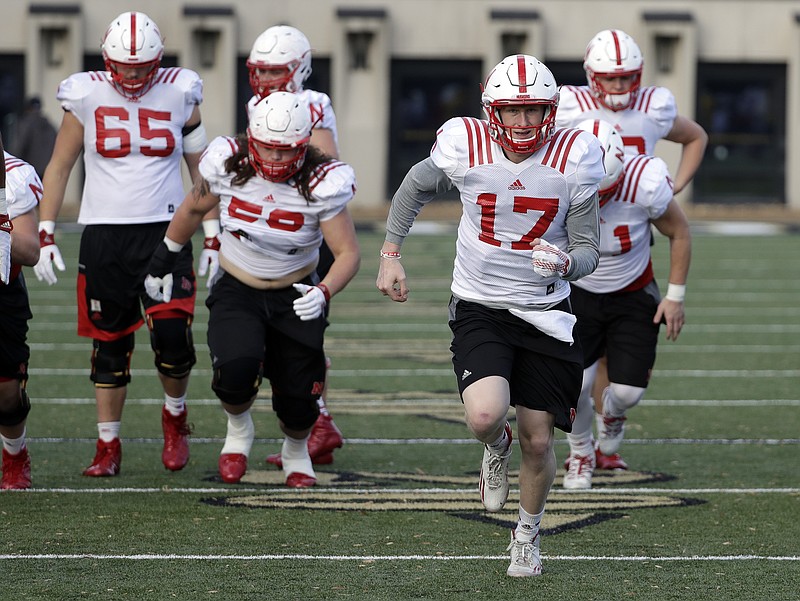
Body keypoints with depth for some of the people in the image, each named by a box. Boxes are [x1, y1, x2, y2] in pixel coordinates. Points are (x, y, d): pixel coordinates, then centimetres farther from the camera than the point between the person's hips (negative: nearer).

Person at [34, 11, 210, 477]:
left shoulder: (179, 94, 1)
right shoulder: (86, 96, 0)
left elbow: (203, 170, 9)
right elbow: (59, 168, 7)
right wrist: (45, 236, 1)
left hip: (166, 232, -1)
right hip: (104, 234, 1)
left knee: (173, 336, -13)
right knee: (110, 346, 4)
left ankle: (175, 417, 16)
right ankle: (108, 447, 15)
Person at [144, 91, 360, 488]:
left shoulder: (322, 184, -22)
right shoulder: (228, 165, -17)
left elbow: (348, 254, -18)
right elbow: (194, 209, 4)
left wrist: (324, 293, -37)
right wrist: (163, 260, 14)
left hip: (294, 294, 0)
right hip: (237, 290, 0)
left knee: (298, 398, 0)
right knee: (236, 368, -27)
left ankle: (296, 450, 38)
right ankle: (238, 428, 9)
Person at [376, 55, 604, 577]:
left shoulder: (575, 157, -11)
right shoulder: (464, 147, -13)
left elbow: (588, 250, -4)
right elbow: (416, 189, 10)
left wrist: (566, 263, -26)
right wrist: (391, 254, 6)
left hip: (544, 311, 1)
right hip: (479, 308, -1)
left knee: (538, 442, 4)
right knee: (486, 415, -26)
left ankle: (528, 534, 34)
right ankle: (496, 447, 13)